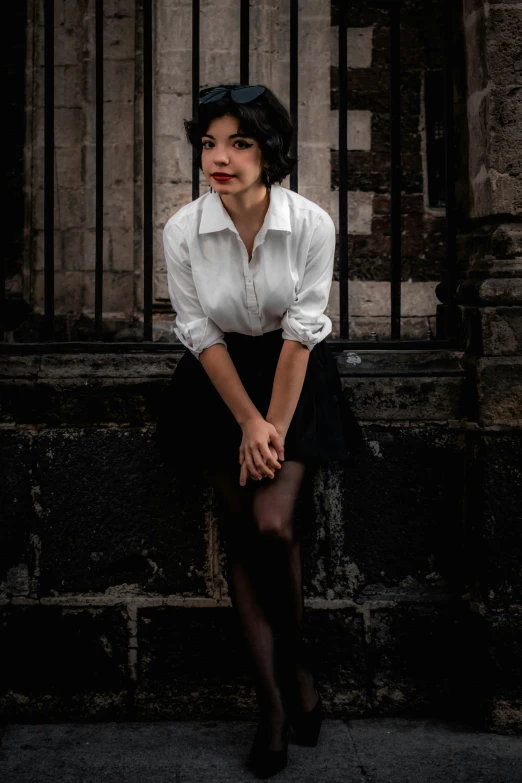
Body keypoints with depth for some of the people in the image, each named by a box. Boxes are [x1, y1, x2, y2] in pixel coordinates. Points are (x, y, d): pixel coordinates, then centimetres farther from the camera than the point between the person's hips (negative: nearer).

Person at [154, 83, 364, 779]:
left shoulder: (312, 224, -16)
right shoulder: (182, 231, -13)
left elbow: (301, 330, -13)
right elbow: (201, 332, -8)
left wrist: (275, 426, -14)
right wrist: (249, 422, -11)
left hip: (294, 370, -1)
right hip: (220, 376, 2)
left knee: (274, 524, -17)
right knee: (238, 534, -1)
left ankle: (294, 659, 11)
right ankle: (273, 696, 9)